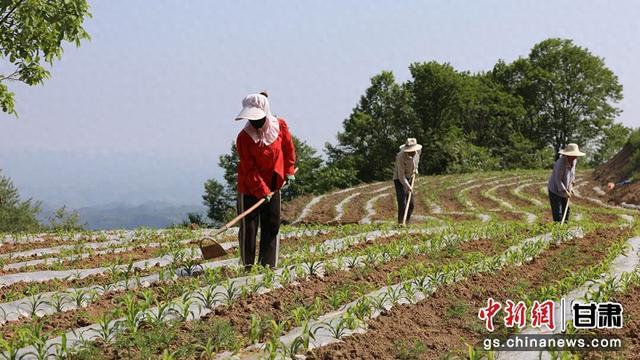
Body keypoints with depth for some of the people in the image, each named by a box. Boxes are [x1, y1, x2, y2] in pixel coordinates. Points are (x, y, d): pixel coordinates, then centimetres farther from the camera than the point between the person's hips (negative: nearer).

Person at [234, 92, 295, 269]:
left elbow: (288, 148, 10)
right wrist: (262, 191, -22)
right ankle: (248, 266, 8)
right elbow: (249, 169, -19)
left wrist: (289, 170, 10)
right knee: (248, 227, -1)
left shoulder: (280, 126, -10)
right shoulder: (244, 137, -20)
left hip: (274, 185, 4)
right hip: (249, 188, -4)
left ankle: (268, 264, 15)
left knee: (272, 226, 7)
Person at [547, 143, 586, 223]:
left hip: (565, 190, 8)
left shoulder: (574, 160, -4)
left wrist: (571, 185, 3)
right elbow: (558, 180, -26)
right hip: (555, 190, -8)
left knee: (566, 210, 15)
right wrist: (565, 192, -24)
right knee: (557, 213, -9)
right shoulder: (560, 163, -29)